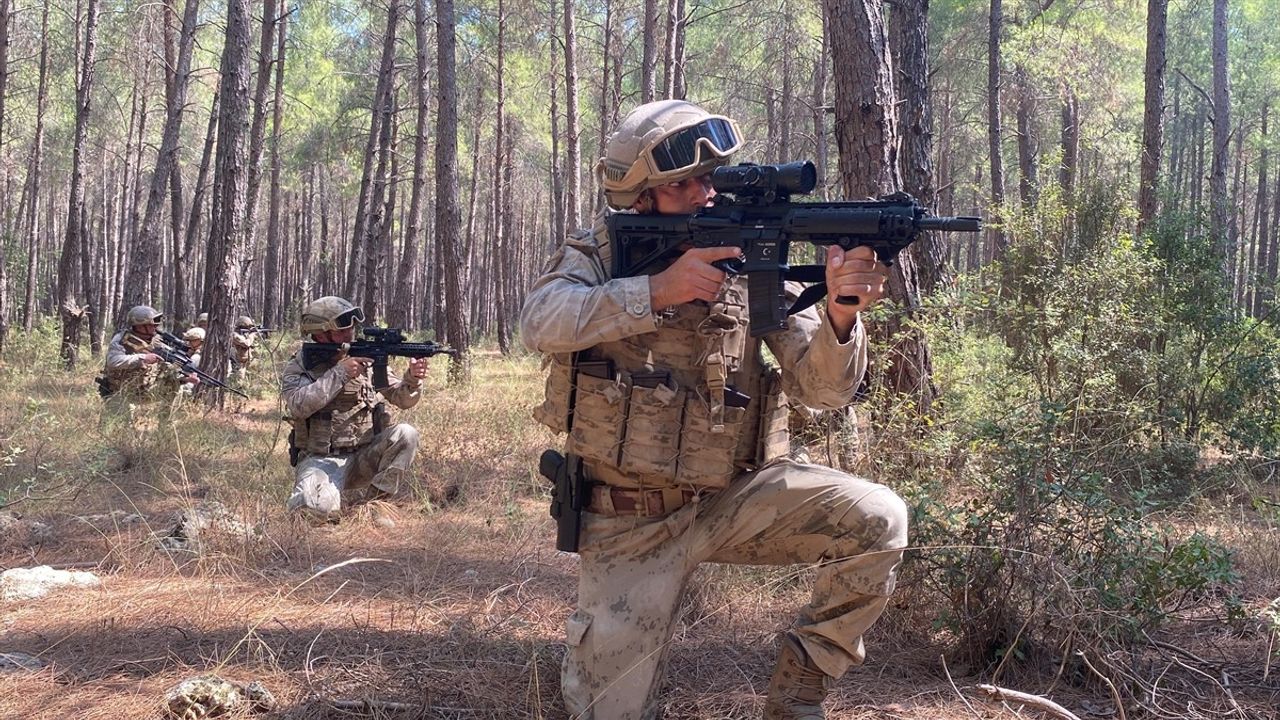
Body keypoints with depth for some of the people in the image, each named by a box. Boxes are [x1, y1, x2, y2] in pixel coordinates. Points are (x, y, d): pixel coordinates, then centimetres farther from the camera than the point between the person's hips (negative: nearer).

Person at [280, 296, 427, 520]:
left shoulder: (367, 359, 5)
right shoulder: (298, 368, -2)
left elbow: (402, 398, 2)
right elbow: (298, 406, -21)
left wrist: (412, 380, -21)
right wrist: (340, 373, -24)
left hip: (363, 458, 3)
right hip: (320, 460, -2)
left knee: (405, 434, -24)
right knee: (315, 506, -32)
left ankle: (376, 500, -15)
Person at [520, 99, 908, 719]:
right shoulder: (597, 256, -4)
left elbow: (821, 389, -10)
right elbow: (540, 323, -24)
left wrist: (840, 315, -31)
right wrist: (658, 290, -32)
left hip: (730, 500, 2)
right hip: (627, 523, -1)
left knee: (877, 520, -21)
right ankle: (596, 646, 29)